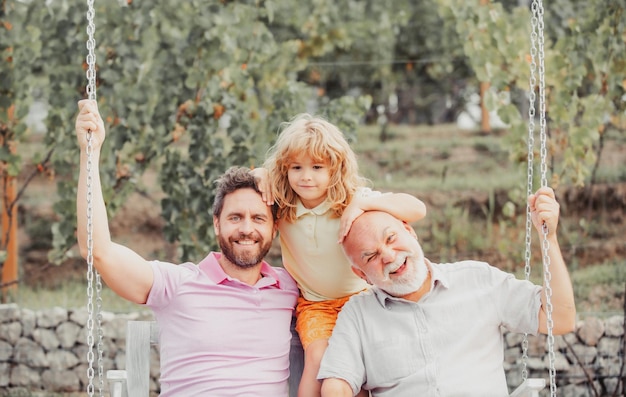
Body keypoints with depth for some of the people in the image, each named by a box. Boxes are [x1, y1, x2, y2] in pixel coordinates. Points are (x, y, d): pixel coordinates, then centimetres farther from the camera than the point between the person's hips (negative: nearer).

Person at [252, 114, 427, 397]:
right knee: (317, 356, -25)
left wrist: (361, 204, -33)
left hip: (358, 296, -1)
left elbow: (417, 209, -24)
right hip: (314, 304, 1)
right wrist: (257, 174, -11)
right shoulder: (281, 207, -5)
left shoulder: (353, 199, -13)